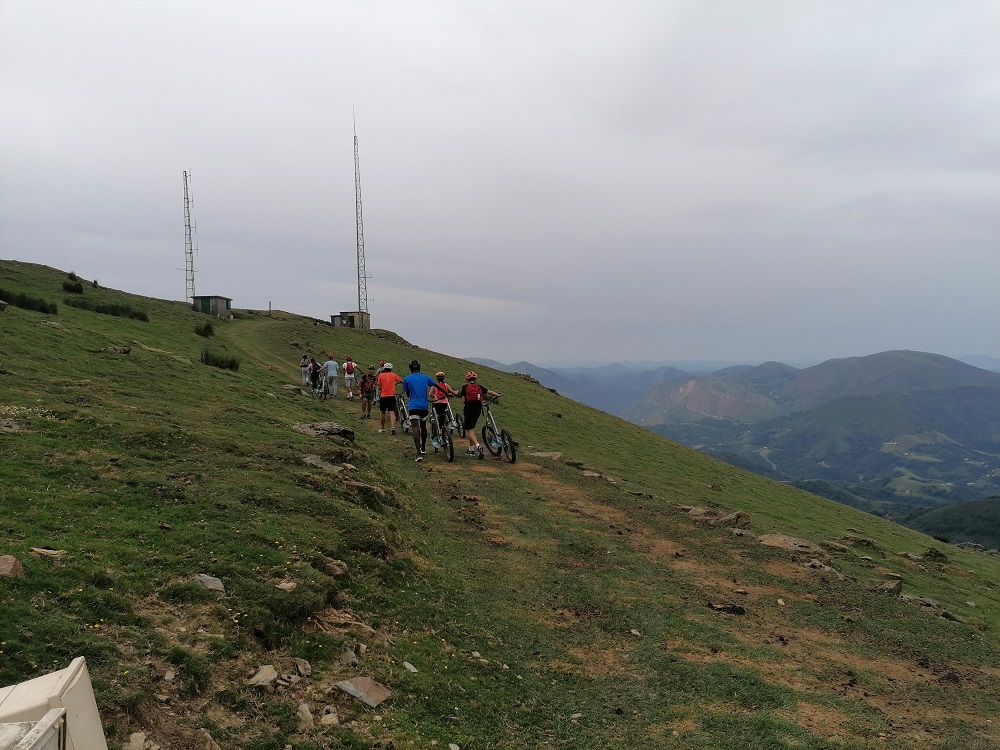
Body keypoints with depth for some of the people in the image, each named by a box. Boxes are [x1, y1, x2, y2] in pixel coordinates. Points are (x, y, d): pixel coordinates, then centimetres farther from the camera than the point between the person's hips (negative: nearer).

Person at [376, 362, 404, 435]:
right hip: (392, 396, 0)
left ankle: (382, 428, 27)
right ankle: (393, 428, -24)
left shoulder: (381, 376, 3)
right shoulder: (393, 375, 5)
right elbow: (402, 381, 13)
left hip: (383, 396, 0)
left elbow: (379, 387, 3)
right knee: (392, 413, -6)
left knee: (382, 412, 16)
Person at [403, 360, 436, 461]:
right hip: (424, 406, 3)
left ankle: (419, 453, -22)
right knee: (423, 427, 22)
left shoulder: (406, 379, 1)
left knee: (415, 429, -10)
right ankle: (423, 448, 38)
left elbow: (407, 393, 13)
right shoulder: (426, 377, 5)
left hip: (413, 406, -3)